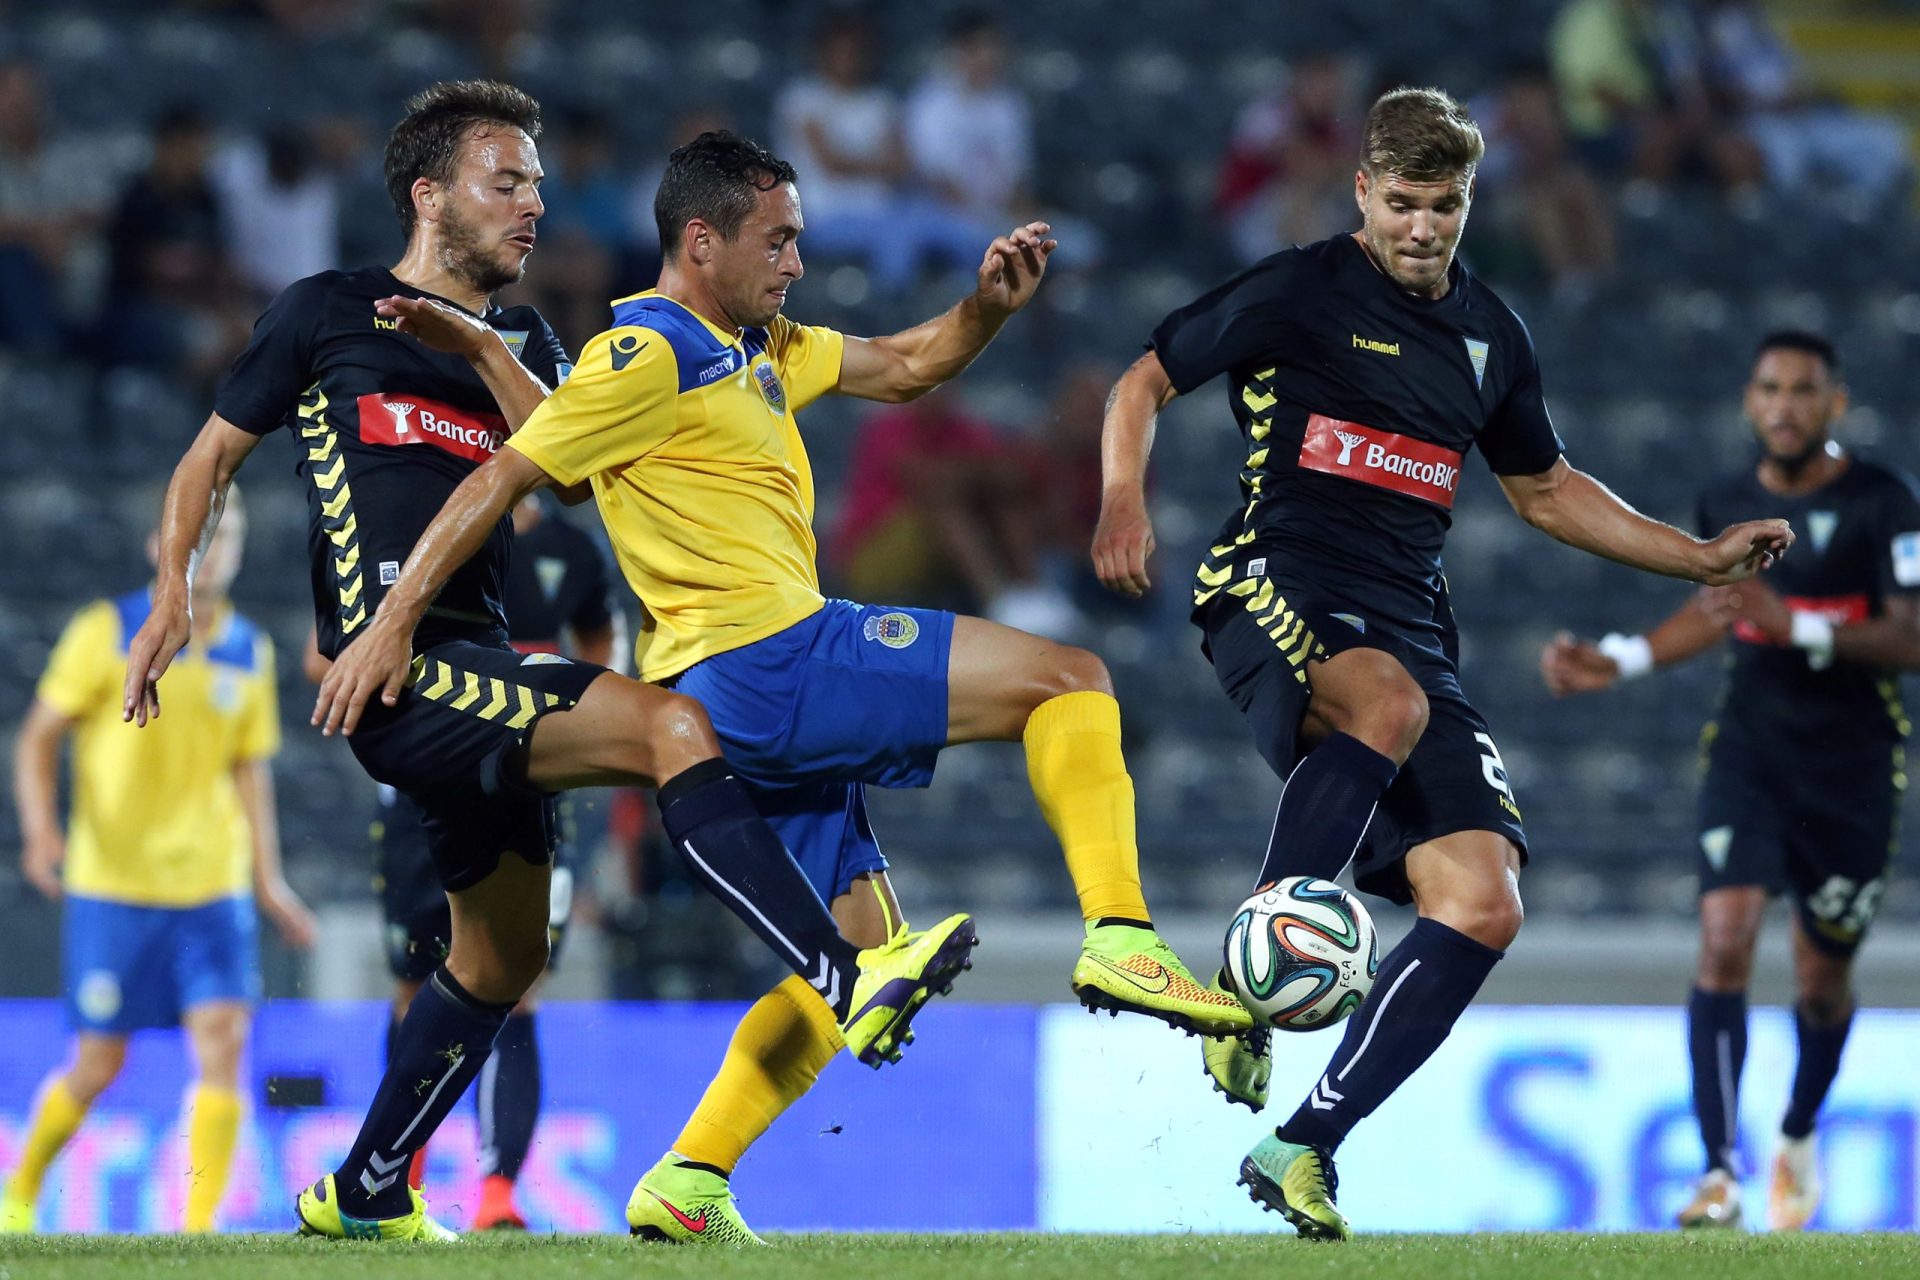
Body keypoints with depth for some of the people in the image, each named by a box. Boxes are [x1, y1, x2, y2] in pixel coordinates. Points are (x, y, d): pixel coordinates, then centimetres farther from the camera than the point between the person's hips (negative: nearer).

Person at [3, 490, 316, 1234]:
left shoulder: (249, 653, 8)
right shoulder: (107, 632, -4)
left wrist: (268, 879, 9)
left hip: (212, 888, 3)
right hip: (111, 886, -3)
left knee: (223, 1040, -15)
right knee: (98, 1066, 3)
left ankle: (201, 1224, -13)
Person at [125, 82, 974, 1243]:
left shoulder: (520, 343, 21)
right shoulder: (327, 312, 6)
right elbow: (213, 458, 12)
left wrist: (483, 349, -9)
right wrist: (174, 592, -2)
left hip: (474, 672, 8)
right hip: (395, 661, -8)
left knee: (505, 951, 16)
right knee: (671, 725, -25)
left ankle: (365, 1195, 31)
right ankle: (849, 988, -35)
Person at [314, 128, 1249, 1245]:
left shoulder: (758, 347, 20)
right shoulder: (650, 353, -8)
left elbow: (904, 367, 28)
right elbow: (505, 479, -11)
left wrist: (990, 305, 8)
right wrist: (393, 624, -14)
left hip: (774, 693, 10)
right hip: (765, 657, -10)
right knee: (1069, 680, -10)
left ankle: (686, 1188, 8)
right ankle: (1121, 940, -20)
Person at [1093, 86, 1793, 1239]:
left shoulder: (1490, 334, 18)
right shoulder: (1301, 293, 2)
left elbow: (1546, 491, 31)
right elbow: (1144, 383, 6)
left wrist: (1703, 558, 25)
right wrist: (1126, 503, -13)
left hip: (1412, 620, 6)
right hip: (1278, 585, -6)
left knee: (1482, 902, -12)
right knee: (1387, 702, -42)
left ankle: (1306, 1148, -8)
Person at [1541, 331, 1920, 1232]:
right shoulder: (1727, 502, 5)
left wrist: (1797, 627, -26)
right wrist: (1618, 661, 14)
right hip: (1749, 752, 2)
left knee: (1823, 980, 8)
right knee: (1725, 937, -18)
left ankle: (1799, 1136, 39)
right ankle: (1719, 1173, -20)